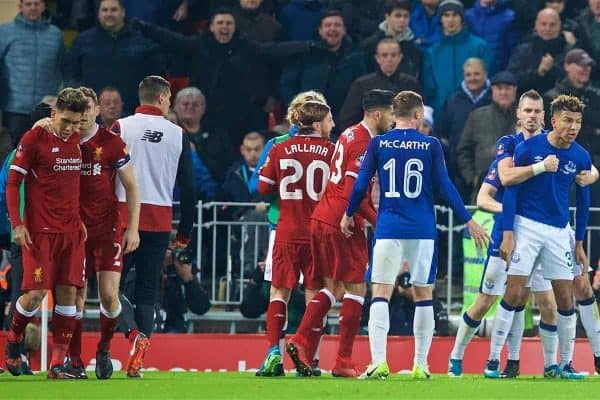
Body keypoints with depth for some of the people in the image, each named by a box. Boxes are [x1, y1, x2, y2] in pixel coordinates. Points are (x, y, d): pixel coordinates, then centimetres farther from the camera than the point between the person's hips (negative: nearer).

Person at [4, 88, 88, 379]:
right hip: (40, 231, -5)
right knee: (36, 292, -11)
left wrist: (79, 219, 14)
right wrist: (17, 224, -11)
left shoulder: (76, 141, 10)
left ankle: (58, 363, 0)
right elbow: (12, 183, -4)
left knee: (68, 292, -2)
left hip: (72, 231, 5)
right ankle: (13, 341, 17)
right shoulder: (33, 140, -6)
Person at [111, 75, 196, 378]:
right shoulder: (178, 135, 5)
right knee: (148, 288, 8)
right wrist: (185, 231, 16)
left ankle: (135, 334, -18)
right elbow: (189, 188, 7)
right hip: (160, 222, 2)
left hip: (123, 217, -2)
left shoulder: (120, 128, -2)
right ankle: (137, 360, 2)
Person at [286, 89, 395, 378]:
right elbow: (353, 193, -20)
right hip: (342, 224, -9)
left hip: (322, 219, 9)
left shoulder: (350, 135, 15)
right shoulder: (363, 143, -14)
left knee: (330, 287, 13)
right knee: (356, 288, -1)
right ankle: (343, 362, -2)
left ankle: (300, 340, -2)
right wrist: (378, 222, -16)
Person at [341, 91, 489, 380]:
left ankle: (379, 361, -15)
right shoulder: (430, 145, 0)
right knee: (423, 295, 9)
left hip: (388, 230, 0)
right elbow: (445, 188, -1)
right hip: (422, 231, 0)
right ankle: (420, 365, 8)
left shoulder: (378, 144, 1)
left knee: (381, 295, -1)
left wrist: (349, 215, 21)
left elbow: (360, 185, 4)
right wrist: (468, 221, 7)